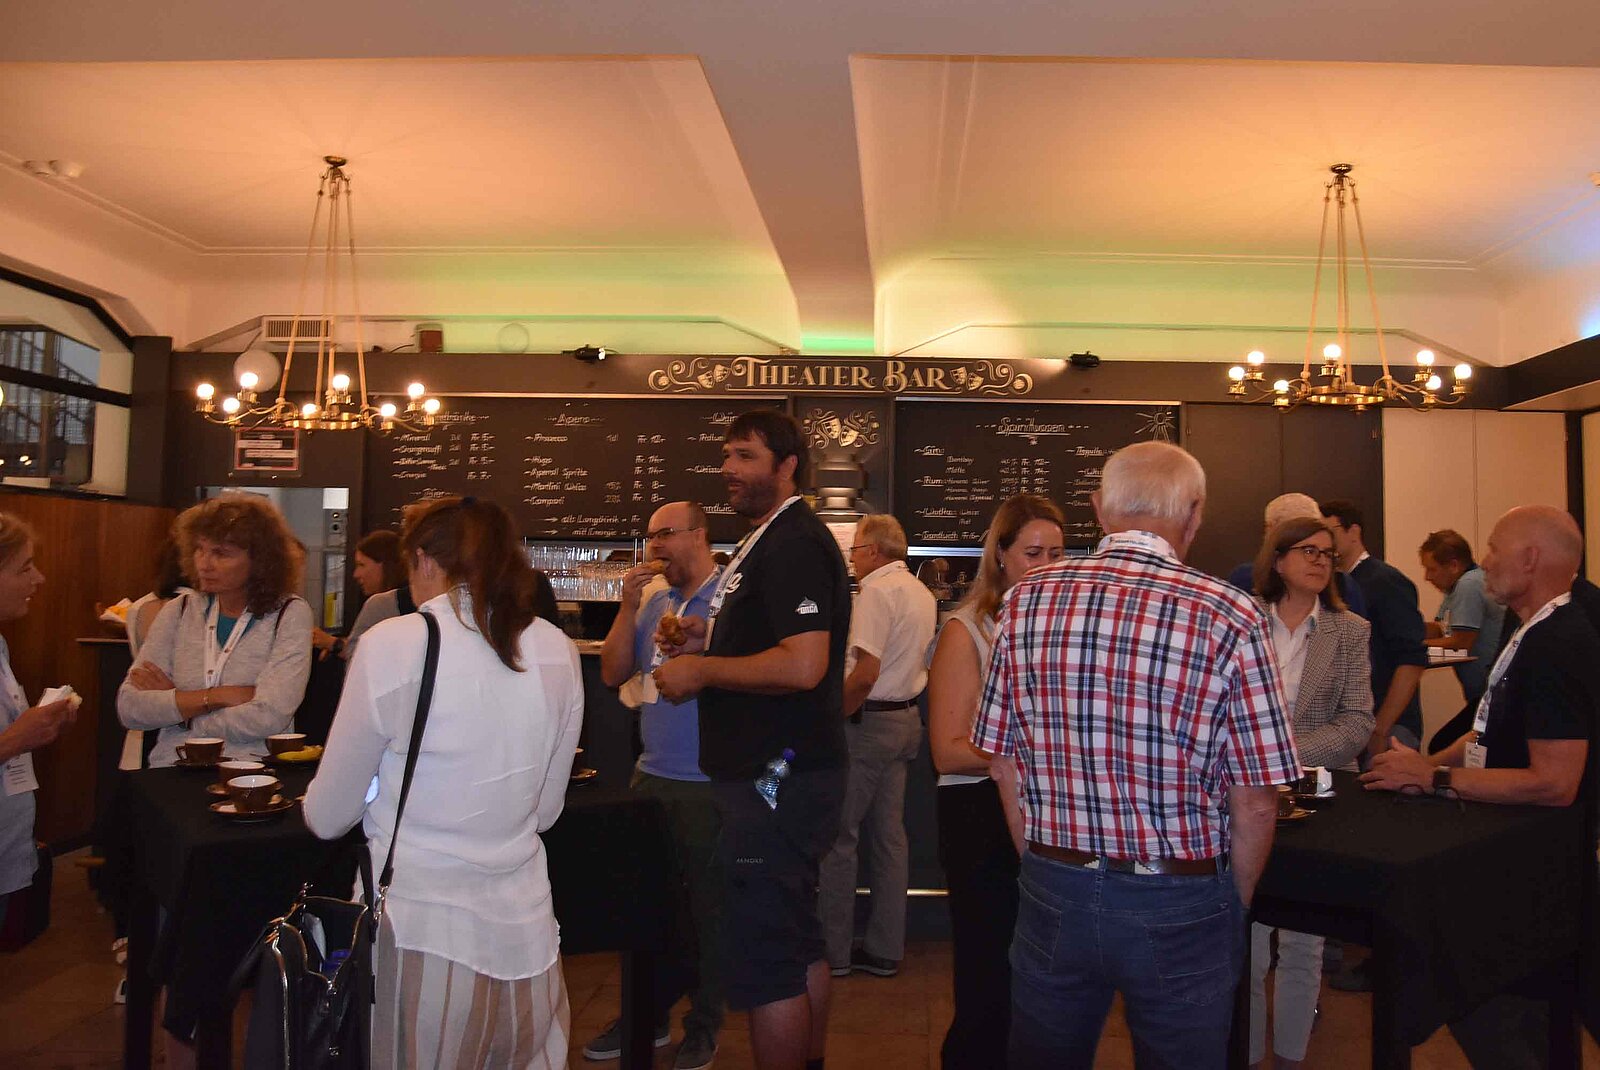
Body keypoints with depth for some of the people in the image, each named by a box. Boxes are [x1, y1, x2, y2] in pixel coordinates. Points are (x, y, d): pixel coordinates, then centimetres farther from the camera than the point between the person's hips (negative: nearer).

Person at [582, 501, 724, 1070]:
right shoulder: (652, 601, 9)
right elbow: (613, 674, 6)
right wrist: (629, 606, -3)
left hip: (709, 783, -6)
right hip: (651, 776, 6)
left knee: (706, 906, 8)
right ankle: (650, 1016, 32)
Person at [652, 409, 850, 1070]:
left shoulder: (793, 544, -16)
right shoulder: (772, 540, 18)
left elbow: (802, 664, -27)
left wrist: (700, 671, -16)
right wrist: (709, 640, 12)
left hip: (775, 781, -11)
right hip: (790, 773, 11)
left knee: (763, 963, -3)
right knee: (799, 944, 21)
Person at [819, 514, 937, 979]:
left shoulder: (877, 591, -16)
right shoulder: (923, 593, 13)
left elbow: (865, 674, -22)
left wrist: (832, 717, -13)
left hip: (869, 719, -9)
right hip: (906, 718, 9)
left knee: (838, 837, 0)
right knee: (889, 834, 12)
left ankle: (833, 951, 8)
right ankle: (884, 950, 19)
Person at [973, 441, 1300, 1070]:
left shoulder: (1025, 601, -6)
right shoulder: (1230, 618, -14)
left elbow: (1001, 759, 1)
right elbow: (1254, 805, -10)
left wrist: (1048, 866, 12)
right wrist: (1233, 907, 6)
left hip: (1053, 893, 3)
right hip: (1181, 908, -2)